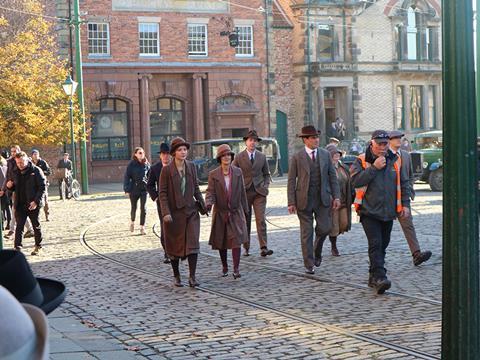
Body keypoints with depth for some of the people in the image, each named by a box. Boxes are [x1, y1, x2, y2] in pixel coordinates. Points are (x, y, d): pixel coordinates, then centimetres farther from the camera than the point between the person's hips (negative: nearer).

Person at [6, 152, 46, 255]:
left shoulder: (36, 171, -8)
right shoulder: (17, 173, 10)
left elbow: (42, 187, -12)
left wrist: (36, 201, -21)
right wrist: (10, 186, -3)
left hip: (33, 205, -4)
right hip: (20, 205, 4)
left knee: (36, 226, 9)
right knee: (19, 226, -2)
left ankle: (38, 246, 24)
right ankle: (17, 248, -4)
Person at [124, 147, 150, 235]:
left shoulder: (146, 164, 2)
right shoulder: (131, 164, -6)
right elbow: (126, 177, -5)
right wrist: (127, 190, -10)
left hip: (144, 189, 1)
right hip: (134, 189, -1)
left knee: (143, 208, -4)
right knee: (133, 207, 12)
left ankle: (142, 227, 4)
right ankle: (132, 222, 39)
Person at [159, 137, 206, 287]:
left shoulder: (191, 166, 4)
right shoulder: (167, 170, -8)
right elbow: (163, 193, -8)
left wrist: (203, 205, 11)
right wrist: (165, 213, -17)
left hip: (191, 211, 3)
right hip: (174, 212, -3)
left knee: (193, 243, -7)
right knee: (174, 245, 7)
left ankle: (192, 277, -5)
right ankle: (176, 276, 21)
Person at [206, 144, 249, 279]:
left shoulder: (238, 172, 2)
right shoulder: (213, 175, -3)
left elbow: (242, 192, 7)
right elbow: (210, 192, -9)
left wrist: (245, 210, 10)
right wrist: (209, 203, -30)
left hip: (235, 212, 0)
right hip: (220, 213, 0)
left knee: (236, 240, -11)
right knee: (221, 242, 10)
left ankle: (236, 269, -11)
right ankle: (224, 267, 27)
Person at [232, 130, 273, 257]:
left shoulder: (262, 157, 9)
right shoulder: (239, 157, 2)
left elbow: (266, 174, 17)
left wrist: (265, 186, 1)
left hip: (259, 192, 1)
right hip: (244, 193, -1)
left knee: (261, 219, -9)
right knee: (245, 221, 4)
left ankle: (263, 248, -13)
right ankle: (246, 248, 12)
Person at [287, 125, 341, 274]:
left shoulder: (325, 154, 6)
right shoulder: (297, 157, -3)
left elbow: (332, 176, 9)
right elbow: (291, 181, -3)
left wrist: (336, 196, 1)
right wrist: (291, 202, -8)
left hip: (323, 198, 2)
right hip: (304, 199, -2)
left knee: (325, 228, -2)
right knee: (306, 233, 2)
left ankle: (317, 251, 28)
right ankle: (309, 265, 12)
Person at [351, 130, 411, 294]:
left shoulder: (395, 160, 9)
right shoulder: (361, 161, -3)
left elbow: (403, 183, 14)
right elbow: (355, 180, -17)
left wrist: (405, 204, 6)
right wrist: (374, 168, -19)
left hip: (388, 212, 4)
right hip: (369, 211, -4)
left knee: (382, 245, 11)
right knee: (375, 244, -15)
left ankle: (374, 276, 23)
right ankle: (379, 277, -19)